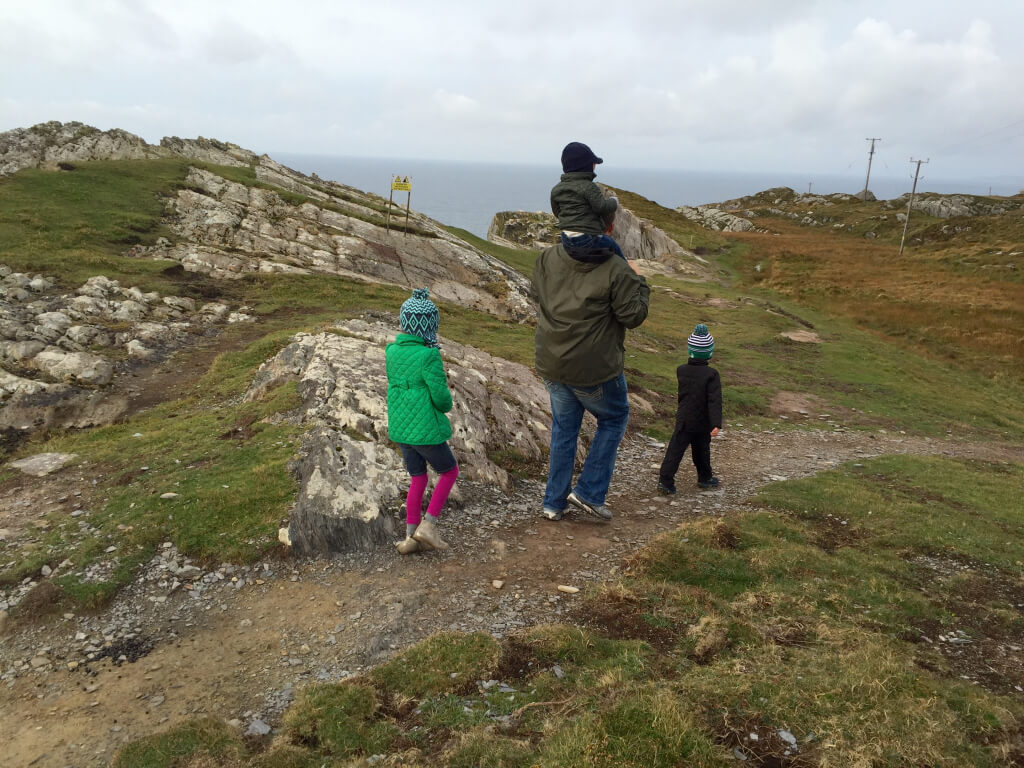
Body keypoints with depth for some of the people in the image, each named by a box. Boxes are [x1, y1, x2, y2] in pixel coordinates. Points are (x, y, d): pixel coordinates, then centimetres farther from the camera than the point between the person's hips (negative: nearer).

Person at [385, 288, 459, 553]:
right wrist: (446, 404, 5)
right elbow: (441, 396, -18)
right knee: (449, 471, 15)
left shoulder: (391, 351, 1)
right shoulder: (428, 355, -21)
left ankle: (411, 537, 23)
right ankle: (428, 525, 11)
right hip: (426, 430, -7)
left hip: (400, 429, 7)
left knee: (418, 479, 19)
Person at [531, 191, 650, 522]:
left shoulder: (548, 258, -2)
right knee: (614, 419, 20)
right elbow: (633, 316, -12)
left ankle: (554, 501, 26)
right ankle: (589, 491, 14)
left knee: (563, 429, 20)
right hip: (595, 370, -5)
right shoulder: (617, 271, -18)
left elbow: (535, 293, 12)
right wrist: (638, 281, 2)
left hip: (551, 364, 5)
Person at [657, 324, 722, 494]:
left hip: (683, 420, 2)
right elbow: (715, 401, -20)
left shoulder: (681, 370, -3)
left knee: (675, 450, 0)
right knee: (702, 450, 17)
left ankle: (665, 480, -7)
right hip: (702, 422, -2)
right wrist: (716, 424, -23)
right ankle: (705, 477, 33)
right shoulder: (711, 374, -15)